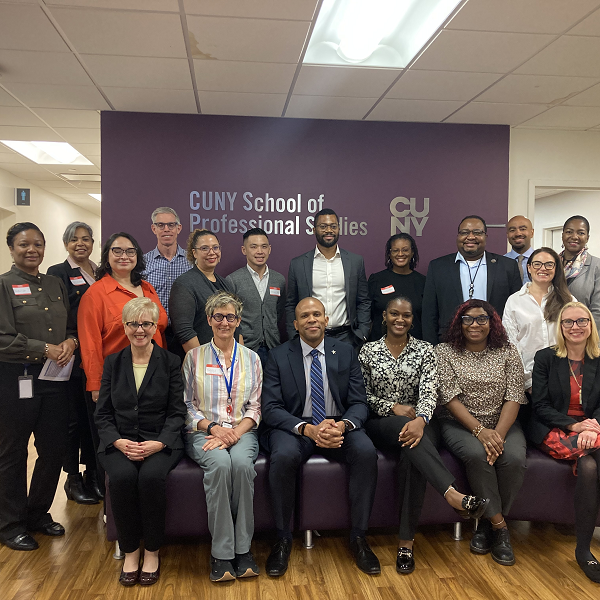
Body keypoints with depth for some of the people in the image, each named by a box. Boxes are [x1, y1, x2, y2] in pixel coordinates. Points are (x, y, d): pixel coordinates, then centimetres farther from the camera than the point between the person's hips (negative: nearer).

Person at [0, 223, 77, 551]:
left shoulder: (55, 284, 12)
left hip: (54, 378, 5)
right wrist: (46, 349, -17)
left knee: (54, 449, 11)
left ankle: (37, 513, 32)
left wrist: (70, 342, -7)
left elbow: (72, 326, 14)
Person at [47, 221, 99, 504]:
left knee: (96, 416, 10)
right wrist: (73, 344, -17)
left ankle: (93, 474, 23)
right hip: (73, 358, -5)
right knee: (75, 418, 4)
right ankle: (73, 478, 18)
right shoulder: (58, 273, -1)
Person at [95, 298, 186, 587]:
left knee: (152, 475, -31)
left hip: (161, 441, -1)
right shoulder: (113, 362, 10)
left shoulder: (171, 362, 4)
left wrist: (158, 443, -16)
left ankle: (152, 552, -8)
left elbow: (177, 413, 0)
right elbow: (103, 413, 7)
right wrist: (119, 442, -12)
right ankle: (130, 551, -7)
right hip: (120, 441, 2)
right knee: (122, 476, -29)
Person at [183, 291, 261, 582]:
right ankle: (221, 553, -22)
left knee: (241, 462, -32)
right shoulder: (194, 356, 9)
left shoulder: (251, 358, 12)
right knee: (219, 463, -33)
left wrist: (235, 433, -10)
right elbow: (187, 405, 5)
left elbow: (254, 408, 8)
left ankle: (243, 548, -19)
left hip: (241, 432, 1)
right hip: (203, 432, -1)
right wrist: (213, 427, -12)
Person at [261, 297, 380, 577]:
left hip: (339, 426, 2)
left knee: (367, 452, -27)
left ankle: (358, 536, -10)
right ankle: (283, 539, -11)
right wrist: (308, 429, -25)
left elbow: (359, 403, 2)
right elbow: (271, 408, -8)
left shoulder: (346, 352, 5)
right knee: (283, 457, -33)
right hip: (295, 426, -1)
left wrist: (342, 425, -22)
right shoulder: (278, 356, -1)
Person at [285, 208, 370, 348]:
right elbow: (290, 305, 7)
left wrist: (361, 335, 0)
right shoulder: (298, 264, 3)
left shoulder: (356, 262, 6)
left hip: (346, 337, 1)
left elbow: (363, 302, 9)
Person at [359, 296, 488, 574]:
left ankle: (406, 542, -27)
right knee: (407, 432, -36)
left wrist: (421, 419, -28)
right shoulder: (368, 351, 6)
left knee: (413, 453, -33)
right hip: (380, 424, 0)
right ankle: (454, 495, -48)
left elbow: (429, 391, -8)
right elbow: (362, 395, 3)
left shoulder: (425, 350, 5)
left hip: (417, 422, 0)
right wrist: (393, 408, -12)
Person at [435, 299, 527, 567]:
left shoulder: (507, 352, 4)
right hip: (460, 423, -2)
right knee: (477, 454, -32)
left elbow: (514, 398, -3)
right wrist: (480, 431, -20)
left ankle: (487, 523, -6)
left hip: (502, 424, 2)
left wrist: (499, 433, -18)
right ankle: (499, 526, -14)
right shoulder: (445, 352, -1)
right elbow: (450, 398, -9)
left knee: (514, 459, -27)